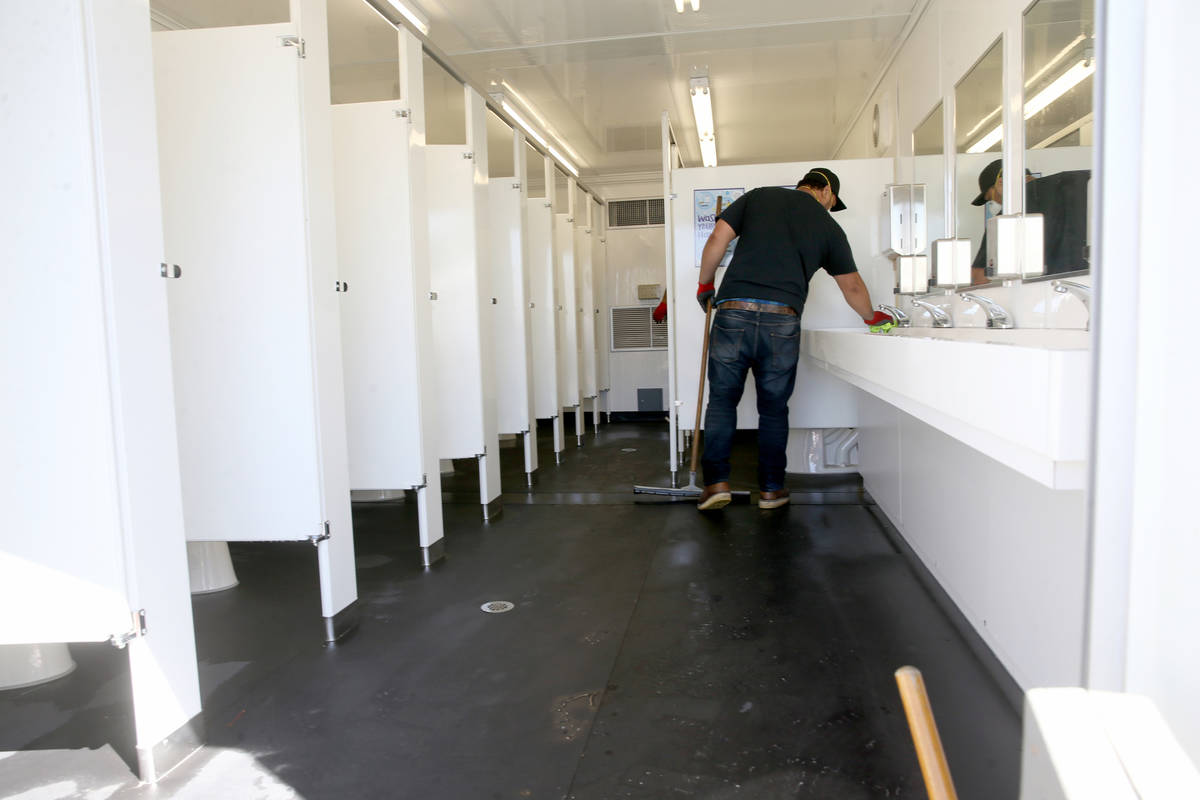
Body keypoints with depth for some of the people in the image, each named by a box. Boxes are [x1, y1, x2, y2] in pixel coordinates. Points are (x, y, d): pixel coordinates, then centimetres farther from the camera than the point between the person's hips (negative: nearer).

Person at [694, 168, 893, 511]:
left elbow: (717, 239, 7)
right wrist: (872, 317, 42)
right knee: (774, 408, 12)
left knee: (722, 400, 9)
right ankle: (771, 489, 18)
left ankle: (716, 482, 3)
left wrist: (705, 284, 19)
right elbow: (852, 286, 24)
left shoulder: (757, 196, 16)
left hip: (733, 311, 0)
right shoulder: (828, 227, 16)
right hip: (782, 321, 0)